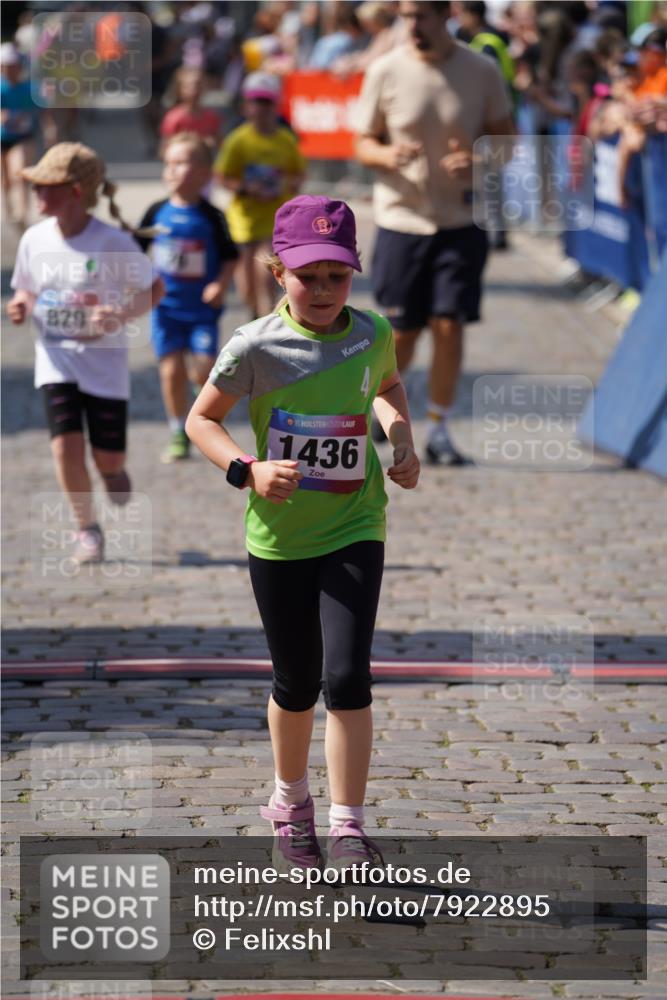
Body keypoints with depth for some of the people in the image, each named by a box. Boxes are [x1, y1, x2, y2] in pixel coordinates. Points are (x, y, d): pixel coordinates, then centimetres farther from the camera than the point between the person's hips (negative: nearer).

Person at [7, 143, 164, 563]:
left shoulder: (113, 242, -15)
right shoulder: (35, 239, -3)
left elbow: (154, 288, -5)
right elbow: (27, 290, 12)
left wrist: (123, 314, -22)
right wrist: (21, 307, -11)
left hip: (103, 358, -2)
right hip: (56, 359, 2)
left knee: (108, 457, 1)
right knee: (67, 446, -12)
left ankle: (113, 470, 41)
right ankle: (88, 529, 8)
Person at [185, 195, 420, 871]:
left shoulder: (373, 335, -4)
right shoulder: (255, 347, -13)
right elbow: (200, 419, -2)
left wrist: (402, 442, 2)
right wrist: (248, 470, -19)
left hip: (353, 532, 1)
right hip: (279, 536, -1)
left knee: (346, 675, -14)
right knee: (296, 683, 13)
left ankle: (348, 828, -8)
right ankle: (291, 804, 38)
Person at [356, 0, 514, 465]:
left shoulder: (482, 71, -3)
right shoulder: (385, 72, -4)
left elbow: (505, 138, 6)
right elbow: (364, 144, 3)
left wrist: (477, 160, -16)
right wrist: (387, 155, -20)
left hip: (461, 221, 0)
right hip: (401, 219, 0)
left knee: (449, 326, -4)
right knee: (401, 334, 2)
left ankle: (439, 430, 9)